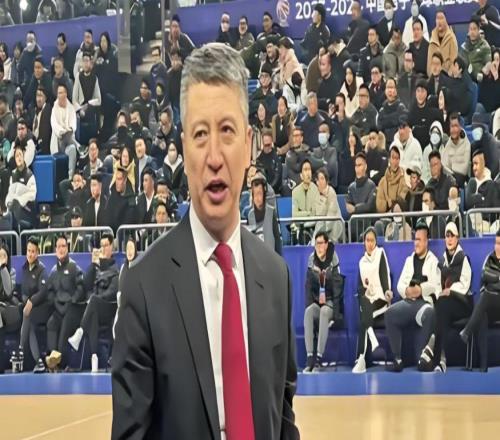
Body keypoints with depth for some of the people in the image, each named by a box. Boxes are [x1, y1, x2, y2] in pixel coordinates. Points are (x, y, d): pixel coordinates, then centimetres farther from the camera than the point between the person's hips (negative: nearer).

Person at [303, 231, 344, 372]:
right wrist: (309, 306, -11)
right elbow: (308, 286, 3)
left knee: (324, 312, -36)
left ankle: (319, 358, -41)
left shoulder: (333, 260, -7)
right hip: (316, 302, 3)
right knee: (308, 312, -31)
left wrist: (335, 312, -18)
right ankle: (310, 358, -38)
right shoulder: (312, 260, 2)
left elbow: (337, 287, -11)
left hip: (330, 303, -3)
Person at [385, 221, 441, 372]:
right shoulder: (409, 260, 27)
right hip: (408, 301, 4)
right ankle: (397, 358, -23)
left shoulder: (433, 261, 12)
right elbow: (400, 284, 17)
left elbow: (436, 285, -3)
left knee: (429, 315, -39)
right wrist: (406, 291, -6)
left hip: (425, 301, -4)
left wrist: (421, 289, -20)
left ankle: (422, 357, -28)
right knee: (390, 313, -26)